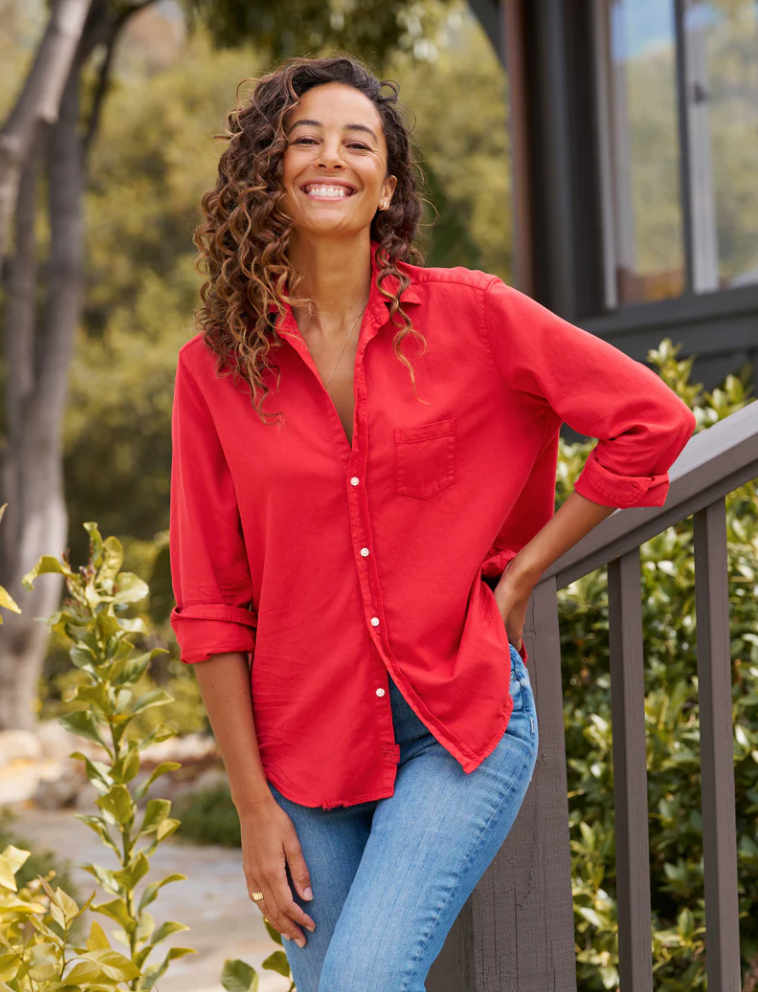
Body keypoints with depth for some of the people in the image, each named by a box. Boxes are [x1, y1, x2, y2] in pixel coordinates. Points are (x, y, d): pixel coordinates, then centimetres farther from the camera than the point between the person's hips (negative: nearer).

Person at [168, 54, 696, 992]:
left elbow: (652, 419, 1)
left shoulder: (469, 315, -3)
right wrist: (253, 805, -2)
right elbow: (210, 604, 1)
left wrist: (519, 572, -1)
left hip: (464, 722, -2)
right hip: (309, 746, 2)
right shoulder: (215, 366, 0)